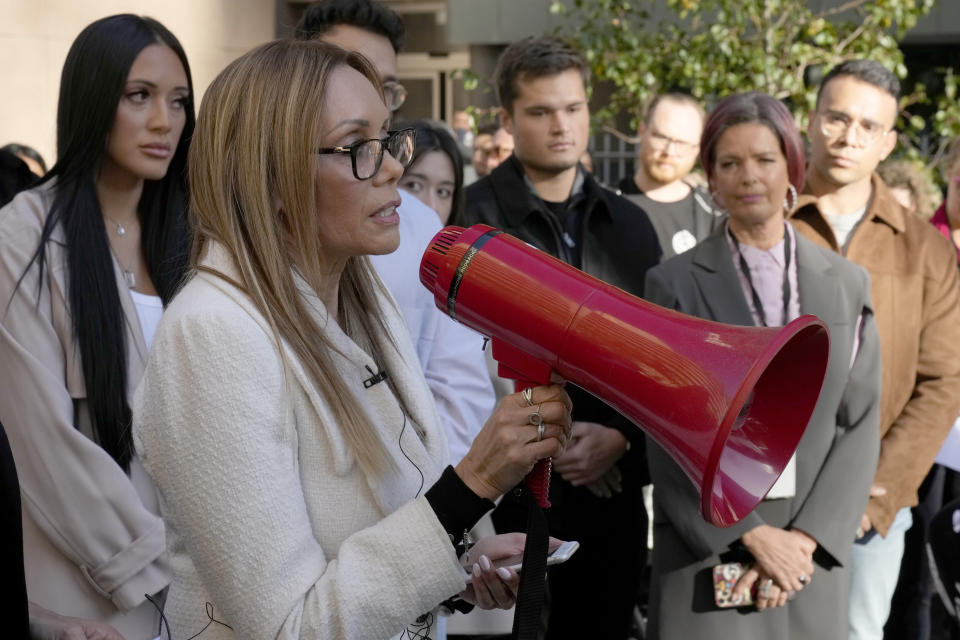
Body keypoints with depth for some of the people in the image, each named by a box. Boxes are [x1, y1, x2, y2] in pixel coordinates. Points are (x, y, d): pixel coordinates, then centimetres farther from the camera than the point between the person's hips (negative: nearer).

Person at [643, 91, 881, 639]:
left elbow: (860, 427, 3)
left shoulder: (848, 285, 7)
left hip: (813, 555, 2)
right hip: (704, 555, -2)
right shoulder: (675, 284, -1)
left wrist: (806, 538, -8)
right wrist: (751, 534, -11)